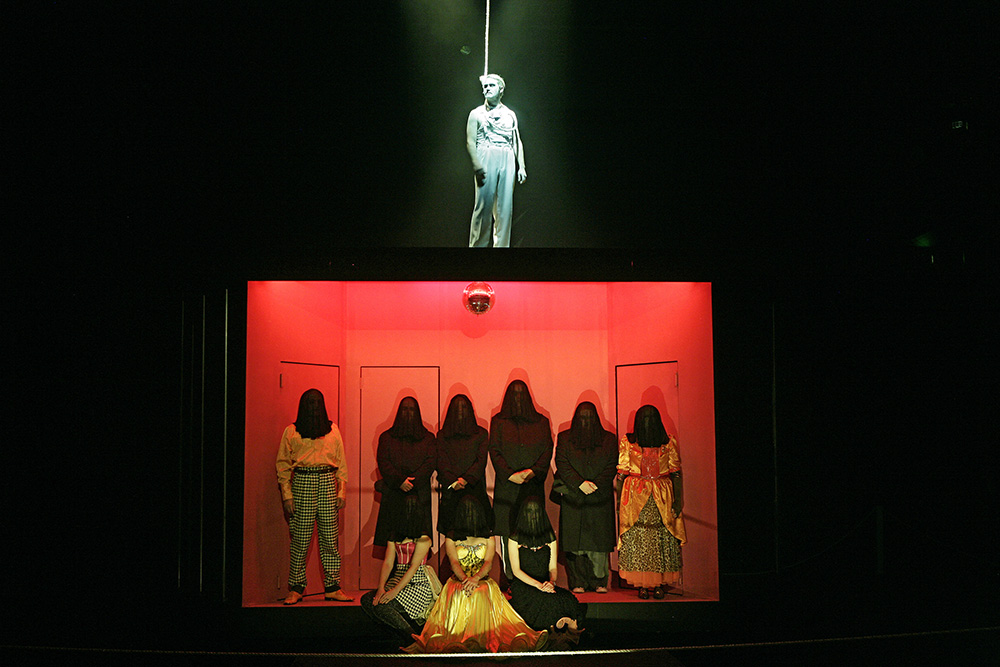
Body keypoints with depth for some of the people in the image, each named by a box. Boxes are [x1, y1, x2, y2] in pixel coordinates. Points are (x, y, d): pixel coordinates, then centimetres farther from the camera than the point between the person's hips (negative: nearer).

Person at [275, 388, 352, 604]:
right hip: (302, 482, -2)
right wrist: (287, 494, -2)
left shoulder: (332, 430, 13)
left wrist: (341, 491, 5)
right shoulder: (291, 432, 7)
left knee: (330, 537, 1)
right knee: (301, 538, -3)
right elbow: (282, 464, 7)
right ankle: (296, 588, 5)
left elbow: (341, 462, 13)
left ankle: (332, 587, 5)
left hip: (328, 482, 2)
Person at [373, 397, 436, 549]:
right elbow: (383, 462, 1)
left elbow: (430, 462, 1)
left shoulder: (427, 438, 13)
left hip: (419, 493, 0)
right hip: (393, 494, 0)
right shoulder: (387, 437, 13)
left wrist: (412, 480, -13)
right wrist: (400, 481, -13)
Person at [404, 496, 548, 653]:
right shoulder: (451, 538, 15)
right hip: (457, 581, 0)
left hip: (483, 581, 0)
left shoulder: (488, 537, 16)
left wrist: (475, 578, -21)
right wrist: (465, 579, -23)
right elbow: (454, 562, -1)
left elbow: (489, 562, 1)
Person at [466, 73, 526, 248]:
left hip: (507, 161, 3)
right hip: (486, 158, -3)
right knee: (483, 204, -9)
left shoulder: (510, 115, 20)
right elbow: (470, 141, 1)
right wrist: (477, 166, -12)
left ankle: (502, 244, 2)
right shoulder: (476, 114, 10)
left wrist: (521, 166, 9)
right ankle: (478, 244, -7)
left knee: (505, 206, -2)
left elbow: (517, 142, 20)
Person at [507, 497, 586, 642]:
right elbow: (516, 570, -4)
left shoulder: (550, 538, 12)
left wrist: (551, 582, -14)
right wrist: (537, 584, -18)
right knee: (546, 601, -34)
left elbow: (552, 567, 10)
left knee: (568, 599, -29)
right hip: (522, 585, -3)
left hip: (545, 584, 3)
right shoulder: (515, 538, 2)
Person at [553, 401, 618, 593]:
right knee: (574, 541, -3)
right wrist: (580, 484, -14)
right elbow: (562, 464, -2)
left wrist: (595, 484, -11)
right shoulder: (565, 438, 9)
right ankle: (578, 582, 3)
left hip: (600, 498, 0)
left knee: (599, 541, -3)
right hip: (572, 499, 0)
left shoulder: (608, 439, 10)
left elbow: (612, 466, 3)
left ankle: (599, 581, 5)